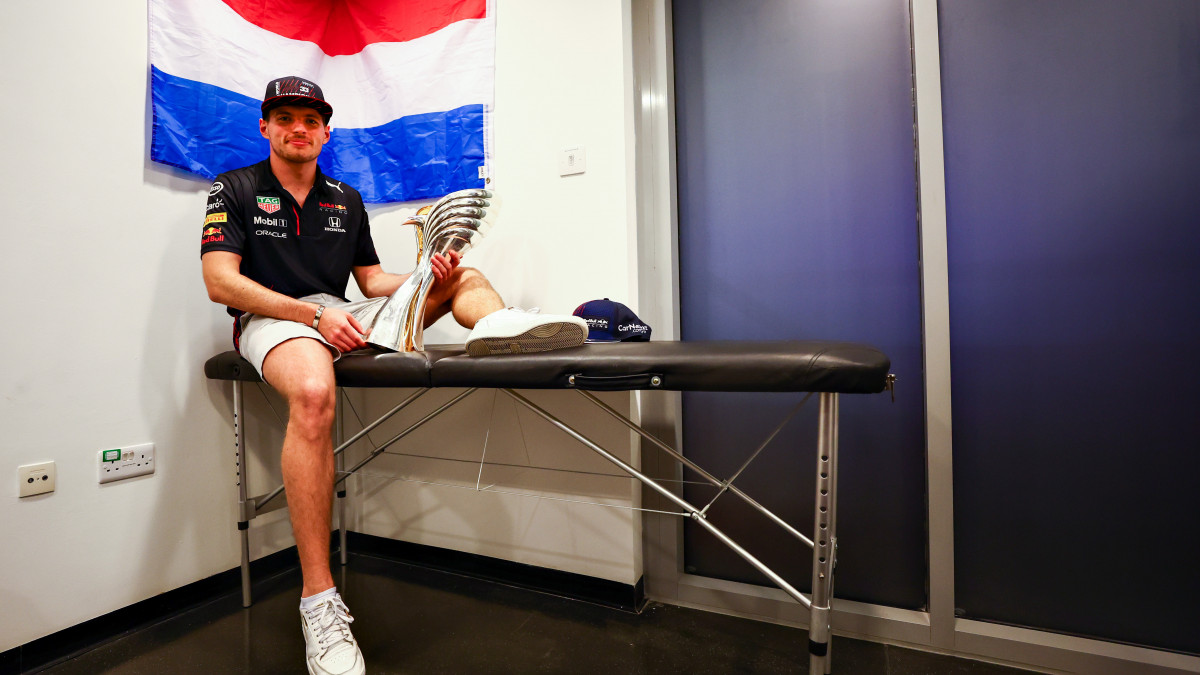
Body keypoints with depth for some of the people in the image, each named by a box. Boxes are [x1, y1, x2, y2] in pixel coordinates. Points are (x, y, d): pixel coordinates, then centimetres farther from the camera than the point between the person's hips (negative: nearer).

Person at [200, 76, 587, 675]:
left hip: (341, 318, 5)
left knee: (464, 277, -2)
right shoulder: (235, 189, 7)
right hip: (271, 318, -5)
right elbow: (221, 282, -5)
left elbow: (371, 280, 17)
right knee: (313, 393, -41)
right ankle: (318, 603, -35)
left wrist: (427, 277, -4)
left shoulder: (345, 200, 20)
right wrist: (315, 314, -18)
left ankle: (495, 323, -44)